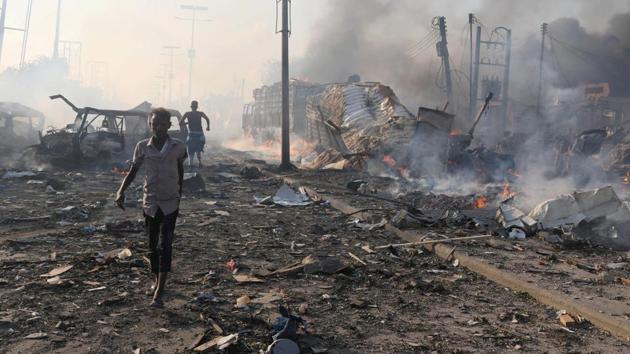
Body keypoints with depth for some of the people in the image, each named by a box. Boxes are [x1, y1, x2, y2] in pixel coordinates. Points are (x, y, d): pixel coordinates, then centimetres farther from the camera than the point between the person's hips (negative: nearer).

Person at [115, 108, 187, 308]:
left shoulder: (178, 147, -7)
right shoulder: (142, 147, -5)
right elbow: (133, 171, 4)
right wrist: (121, 191, -11)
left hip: (170, 203, -2)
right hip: (150, 203, 2)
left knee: (165, 246, -9)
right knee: (153, 246, 13)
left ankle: (159, 293, -8)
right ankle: (156, 281, 33)